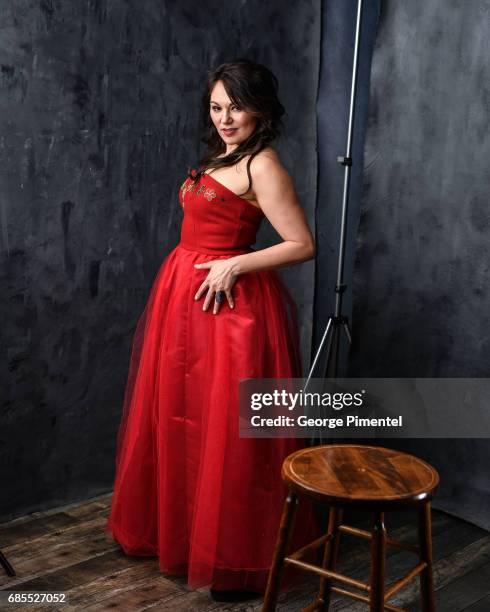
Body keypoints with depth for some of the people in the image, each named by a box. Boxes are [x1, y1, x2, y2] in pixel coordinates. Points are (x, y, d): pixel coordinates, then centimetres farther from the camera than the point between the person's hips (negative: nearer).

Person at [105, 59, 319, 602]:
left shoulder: (262, 167, -13)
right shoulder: (220, 157, 14)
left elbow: (303, 245, -16)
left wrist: (234, 266, -20)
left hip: (225, 304, -9)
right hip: (184, 296, 10)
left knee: (227, 430, -2)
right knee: (179, 418, 17)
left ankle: (241, 561, 14)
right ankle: (183, 532, 35)